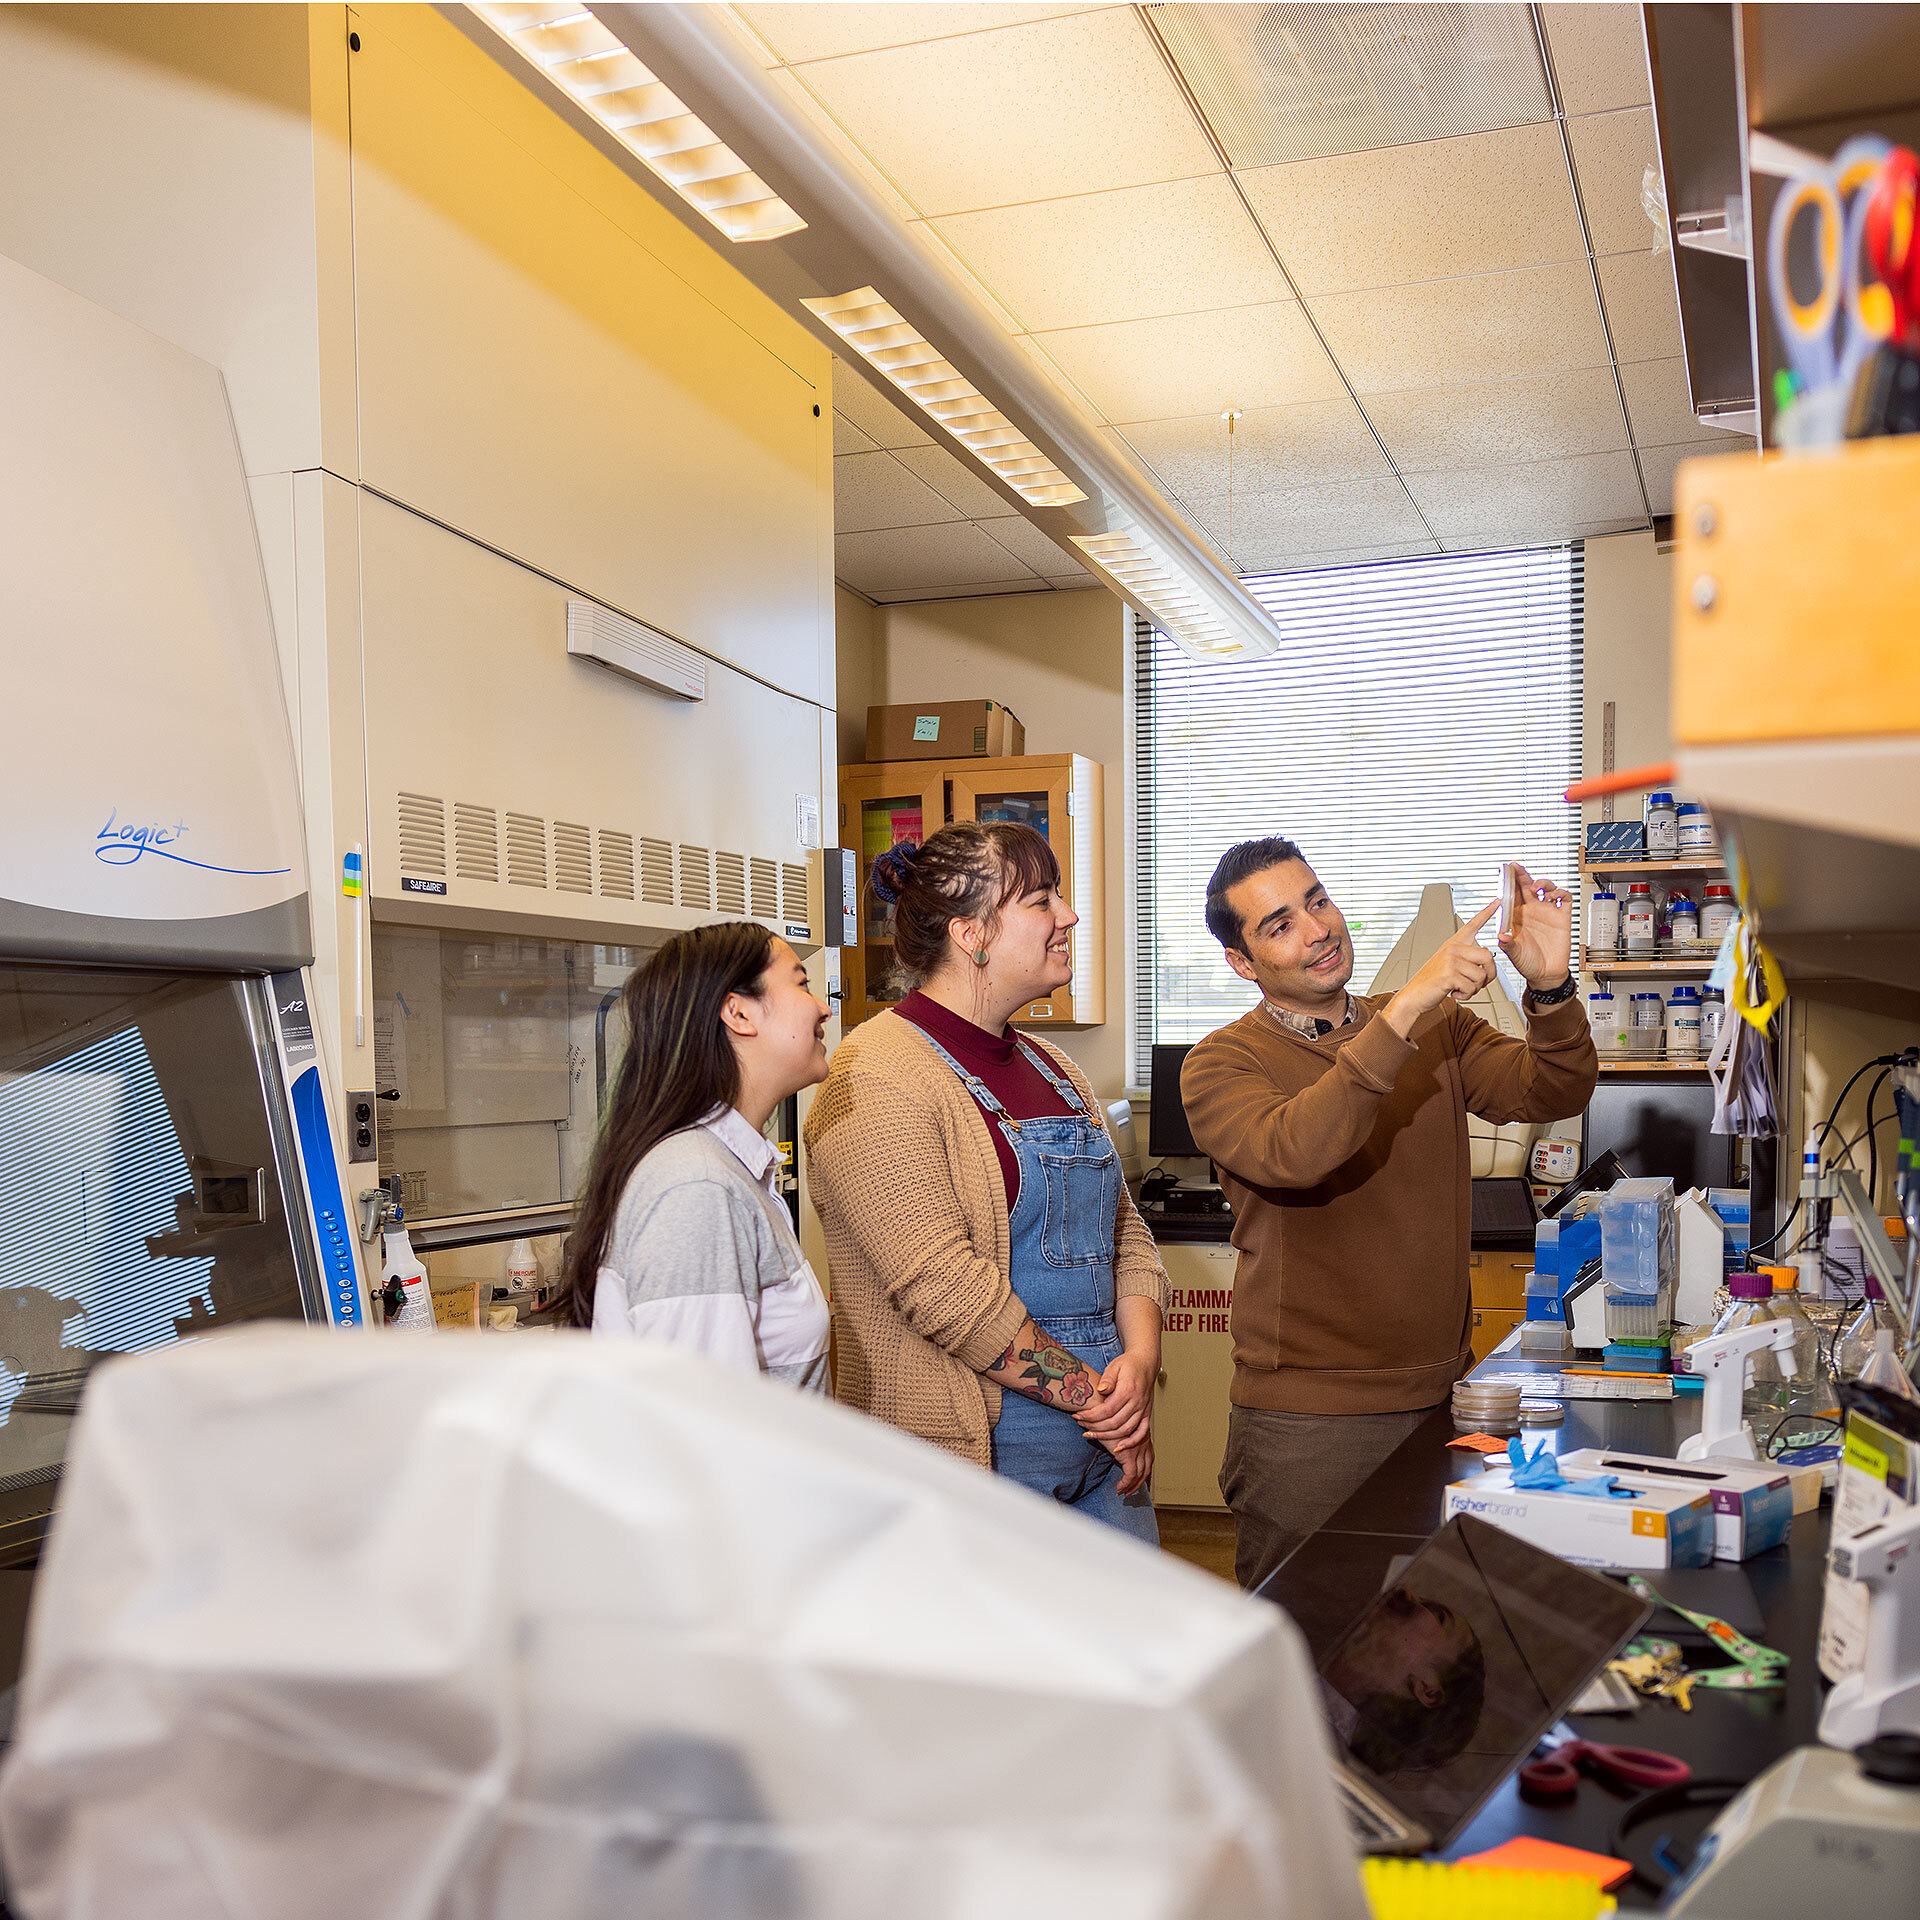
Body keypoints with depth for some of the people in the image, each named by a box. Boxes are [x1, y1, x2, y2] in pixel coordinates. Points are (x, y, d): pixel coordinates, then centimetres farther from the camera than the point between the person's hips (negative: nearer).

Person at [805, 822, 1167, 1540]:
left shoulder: (1050, 1067, 14)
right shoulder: (878, 1078, -14)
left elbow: (1122, 1226, 13)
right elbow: (942, 1286, -21)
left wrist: (1139, 1360, -4)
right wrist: (1092, 1395, -16)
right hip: (974, 1461, -8)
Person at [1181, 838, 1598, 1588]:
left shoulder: (1438, 1027, 8)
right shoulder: (1222, 1064, -8)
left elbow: (1555, 1093, -4)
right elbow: (1293, 1155, -28)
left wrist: (1551, 988, -23)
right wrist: (1401, 1014, -31)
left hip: (1441, 1395, 4)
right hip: (1307, 1420, -4)